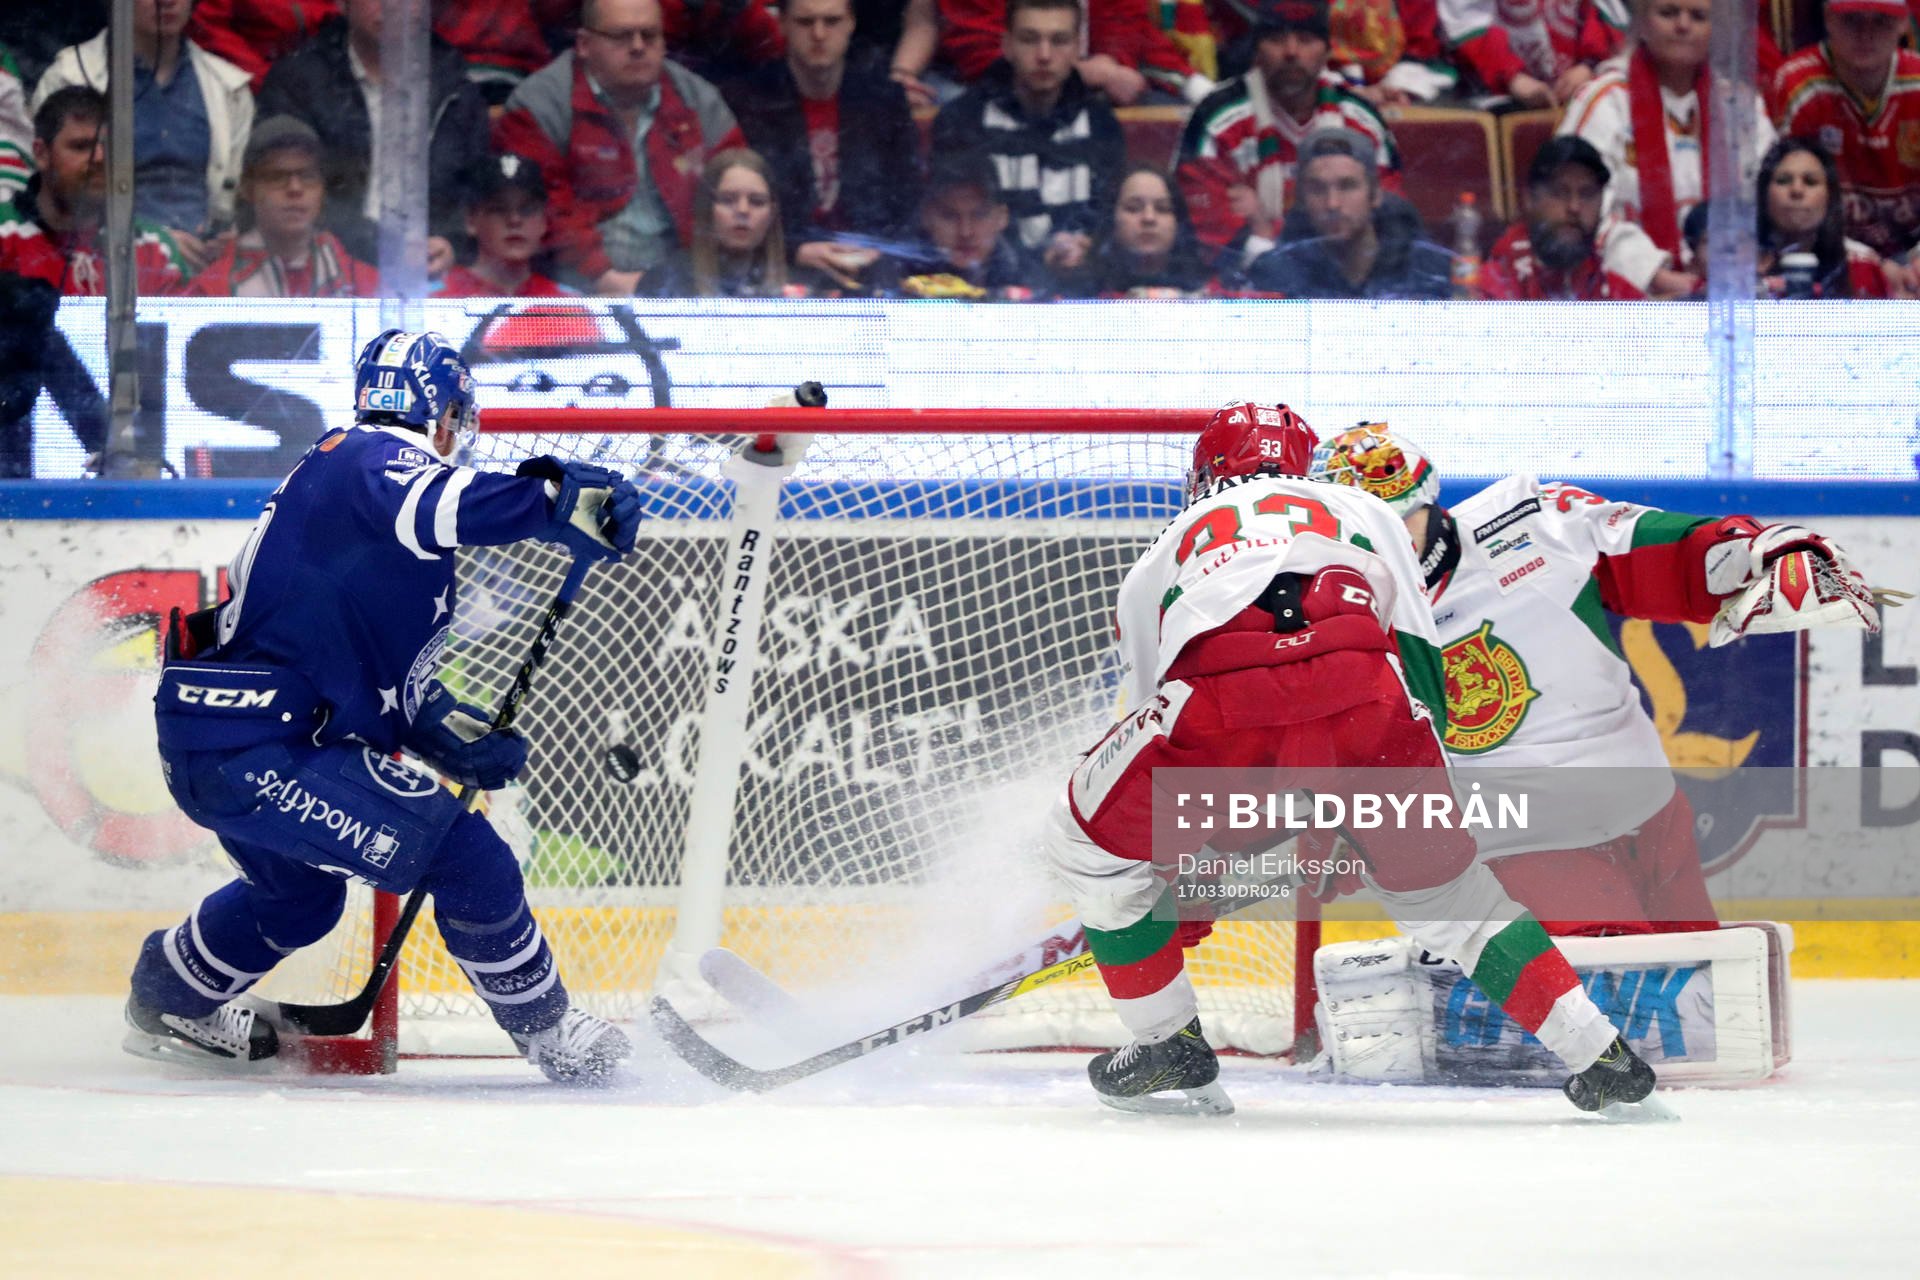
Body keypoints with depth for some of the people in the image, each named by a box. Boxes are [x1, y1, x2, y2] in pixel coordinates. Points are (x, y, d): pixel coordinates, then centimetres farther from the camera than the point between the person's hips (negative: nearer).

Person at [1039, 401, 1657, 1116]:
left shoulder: (1166, 552, 39)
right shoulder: (1362, 512, 39)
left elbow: (1147, 694, 42)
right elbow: (1417, 655, 27)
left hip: (1221, 701, -1)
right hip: (1361, 693, 1)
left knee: (1091, 844, 24)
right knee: (1443, 887, 21)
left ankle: (1169, 1048, 24)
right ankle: (1595, 1053, 15)